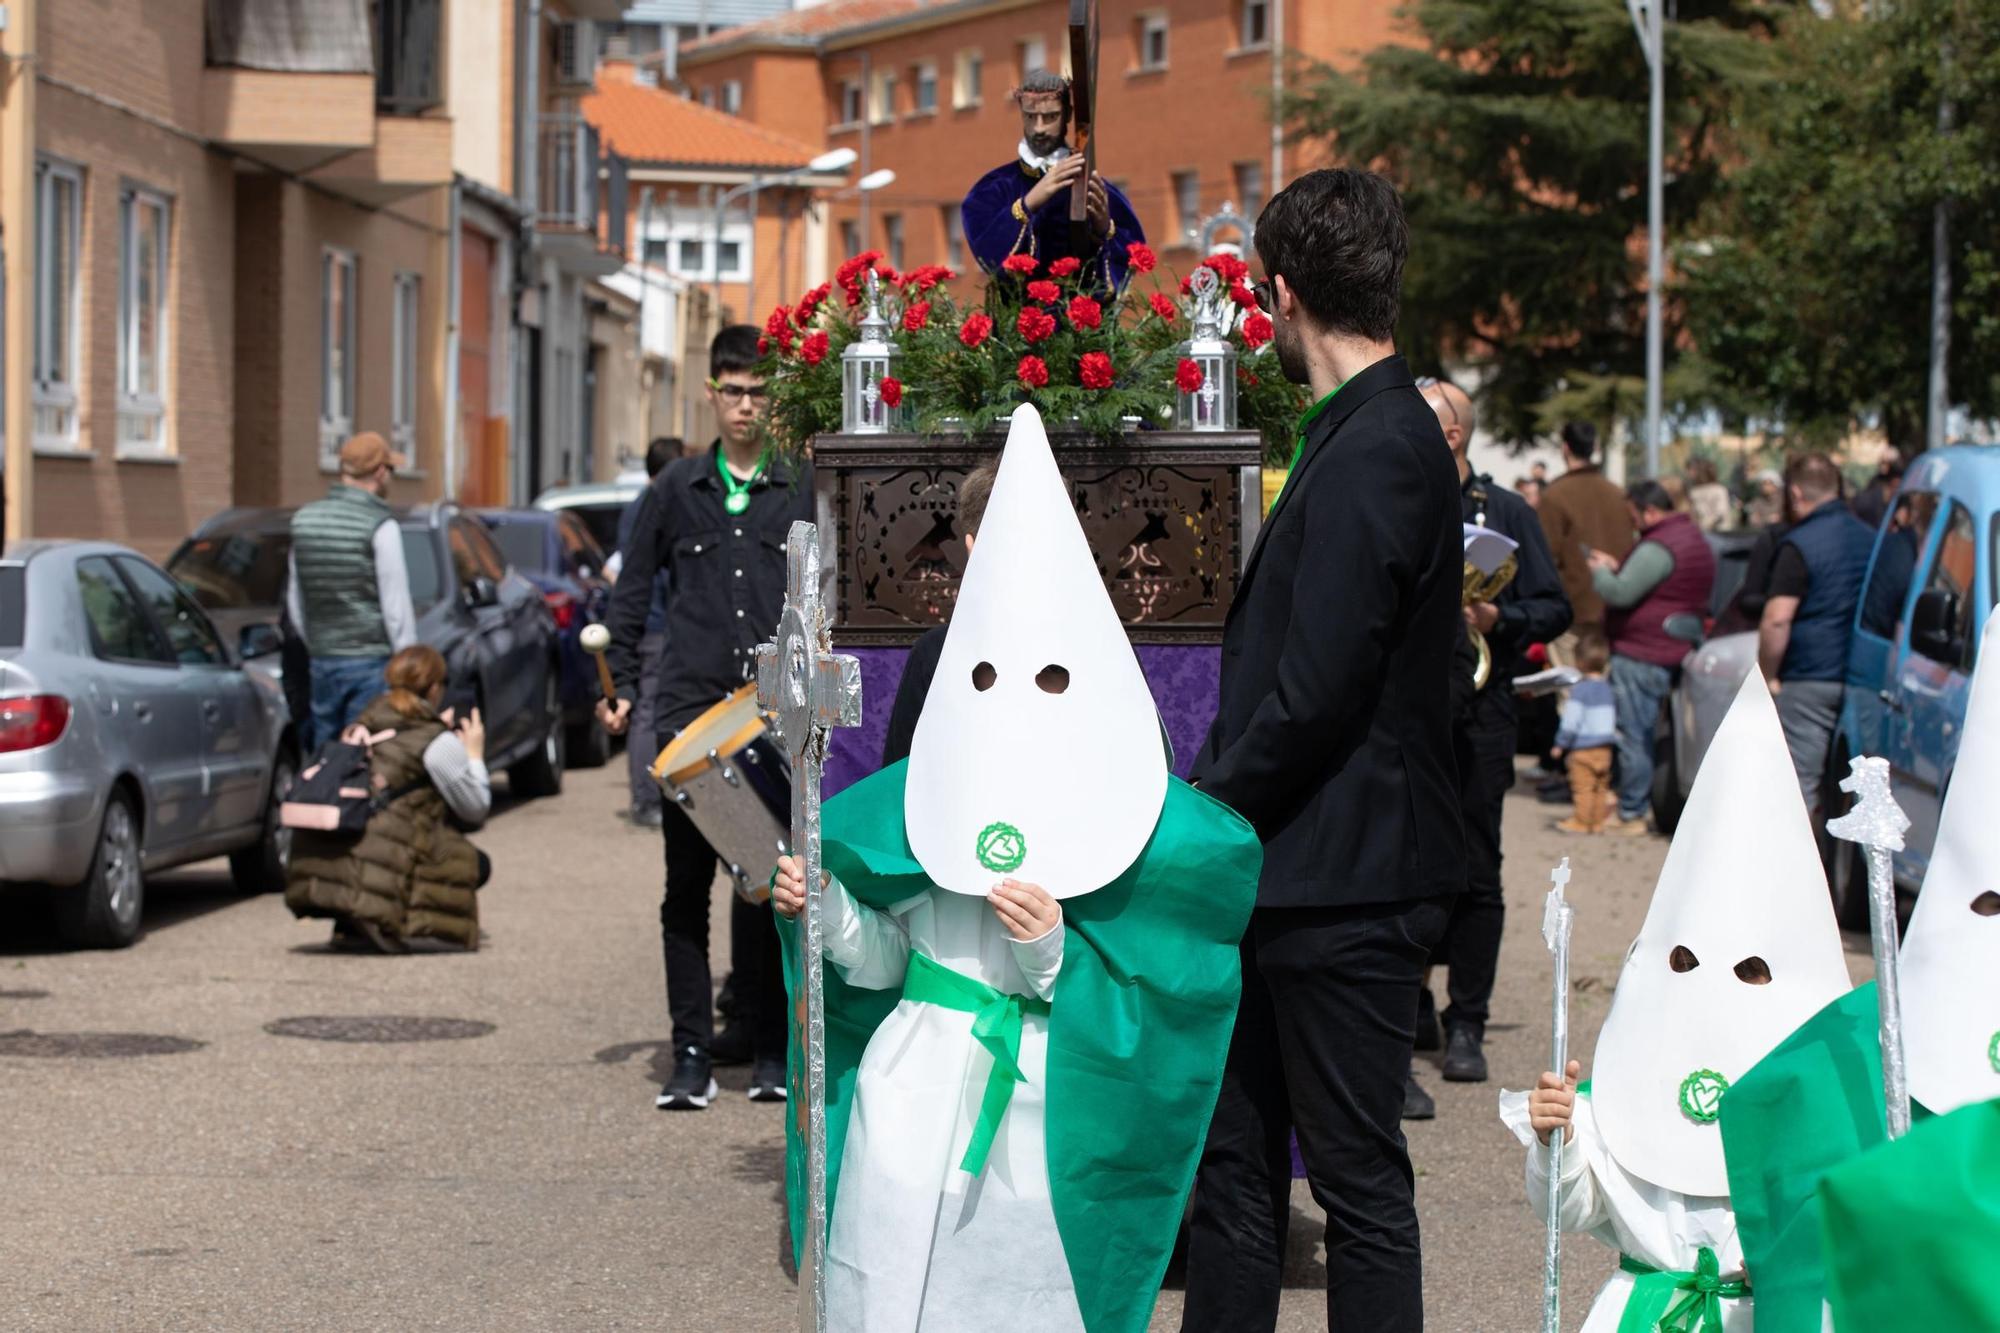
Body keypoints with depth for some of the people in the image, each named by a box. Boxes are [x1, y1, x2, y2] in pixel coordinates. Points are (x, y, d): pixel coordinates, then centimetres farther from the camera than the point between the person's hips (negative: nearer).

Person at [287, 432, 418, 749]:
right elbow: (396, 605, -11)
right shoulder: (380, 527, -11)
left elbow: (294, 602, 17)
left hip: (321, 663, 6)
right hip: (371, 663, -6)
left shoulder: (304, 520, 9)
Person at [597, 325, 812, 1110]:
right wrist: (620, 689, 7)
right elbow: (632, 595, 15)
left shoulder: (804, 492, 8)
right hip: (689, 711, 1)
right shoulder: (675, 491, 10)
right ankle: (692, 1057, 3)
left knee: (769, 886, 2)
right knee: (687, 887, 0)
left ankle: (770, 1052, 10)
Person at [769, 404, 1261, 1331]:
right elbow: (884, 961, 10)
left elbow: (1133, 1016, -3)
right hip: (913, 1095, 2)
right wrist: (826, 908, -7)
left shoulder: (1140, 824, -5)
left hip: (1052, 1113, -2)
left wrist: (1055, 955, -19)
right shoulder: (918, 803, 2)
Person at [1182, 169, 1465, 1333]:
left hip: (1345, 885, -10)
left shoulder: (1373, 456, -19)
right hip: (1292, 876, 10)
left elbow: (1315, 697, -22)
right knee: (1233, 1161, 15)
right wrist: (1211, 806, 13)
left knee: (1361, 1179, 0)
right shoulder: (1371, 437, 13)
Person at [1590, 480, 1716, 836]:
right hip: (1675, 654, 11)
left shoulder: (1657, 549, -19)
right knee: (1648, 734, 17)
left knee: (1633, 736, -5)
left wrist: (1600, 572, -5)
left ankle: (1631, 815, -3)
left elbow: (1620, 593, -23)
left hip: (1640, 656, -11)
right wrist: (1616, 568, 12)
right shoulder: (1692, 537, 16)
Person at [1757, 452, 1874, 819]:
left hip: (1809, 682, -6)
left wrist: (1767, 677, -8)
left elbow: (1777, 620, -18)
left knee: (1799, 787, -4)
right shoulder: (1872, 540, 9)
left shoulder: (1799, 545, -12)